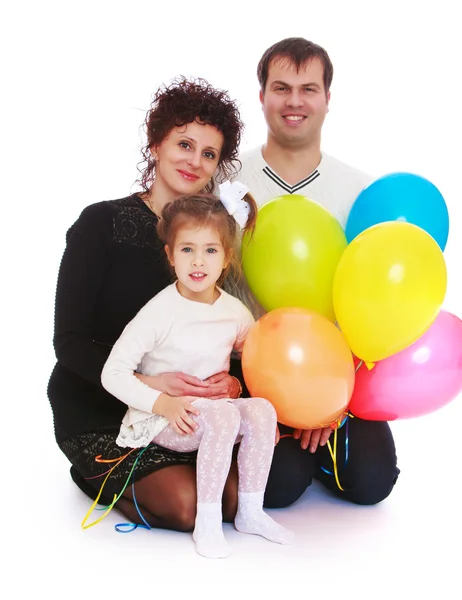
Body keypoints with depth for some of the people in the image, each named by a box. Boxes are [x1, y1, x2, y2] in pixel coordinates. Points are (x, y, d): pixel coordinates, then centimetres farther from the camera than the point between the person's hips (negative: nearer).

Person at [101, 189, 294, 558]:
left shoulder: (236, 314, 0)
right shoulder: (160, 312, -15)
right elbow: (113, 373, -16)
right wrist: (163, 402, -26)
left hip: (215, 408, 5)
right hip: (162, 419, -5)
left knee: (261, 409, -22)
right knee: (224, 415, -32)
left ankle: (250, 513, -8)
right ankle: (207, 524, -22)